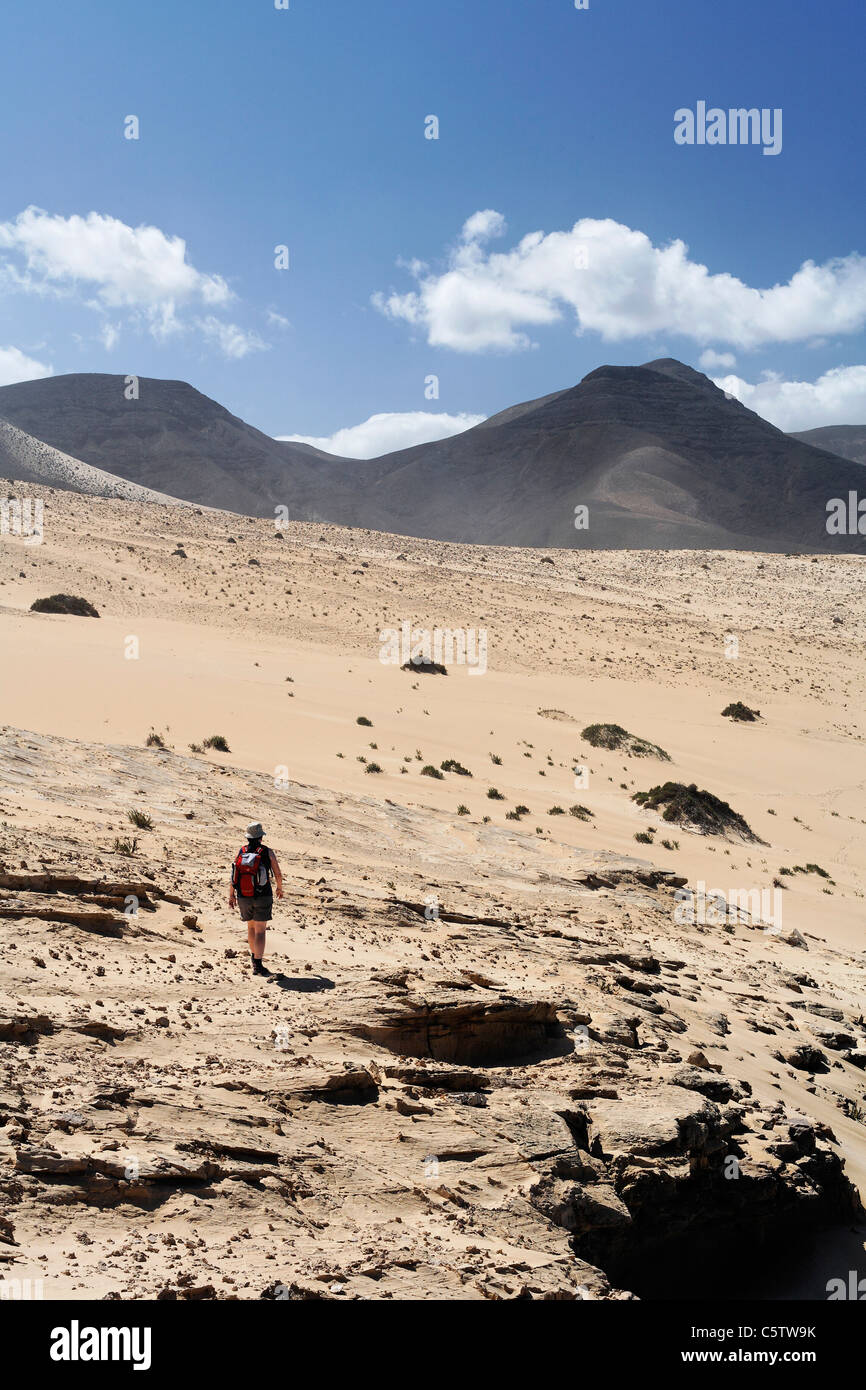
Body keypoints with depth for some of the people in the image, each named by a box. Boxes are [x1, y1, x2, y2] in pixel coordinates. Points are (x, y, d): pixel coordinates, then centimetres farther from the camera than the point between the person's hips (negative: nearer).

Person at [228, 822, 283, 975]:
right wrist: (279, 888, 20)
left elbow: (234, 874, 0)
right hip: (263, 897, -3)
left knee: (251, 926, 24)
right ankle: (258, 965, -9)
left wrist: (231, 895, 11)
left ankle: (254, 956, 37)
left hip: (243, 897, 3)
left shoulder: (241, 851, -3)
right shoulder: (267, 852, -9)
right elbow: (278, 874, 1)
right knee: (260, 931, -2)